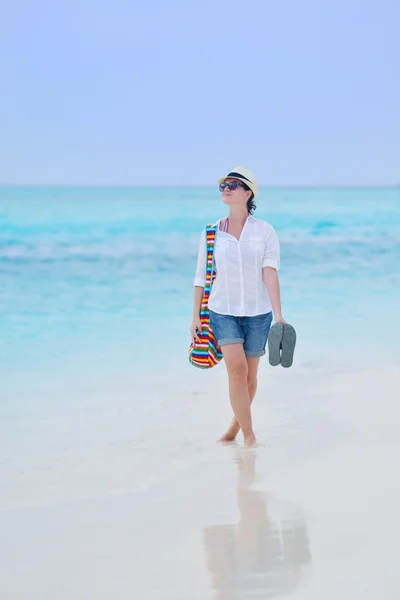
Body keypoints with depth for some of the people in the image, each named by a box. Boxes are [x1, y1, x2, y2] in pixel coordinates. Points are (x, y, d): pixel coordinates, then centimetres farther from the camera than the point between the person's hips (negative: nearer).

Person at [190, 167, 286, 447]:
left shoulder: (265, 231, -2)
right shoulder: (211, 232, 3)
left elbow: (270, 272, -11)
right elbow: (201, 276, 7)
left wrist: (278, 314, -20)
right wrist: (196, 317, 5)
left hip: (257, 312, 0)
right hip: (223, 311, 0)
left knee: (250, 375, 8)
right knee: (237, 368, -15)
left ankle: (236, 425, 30)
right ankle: (249, 435, -9)